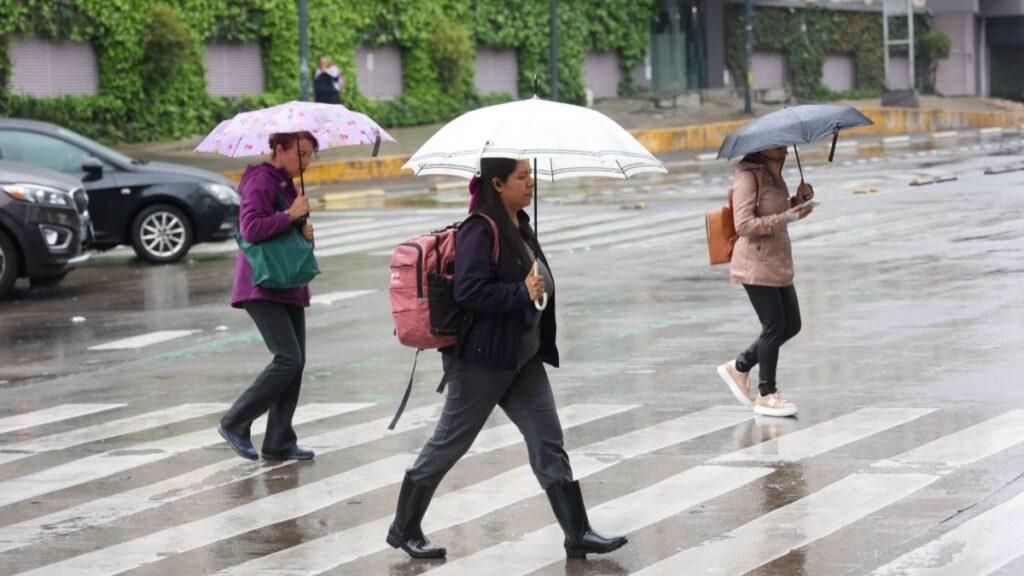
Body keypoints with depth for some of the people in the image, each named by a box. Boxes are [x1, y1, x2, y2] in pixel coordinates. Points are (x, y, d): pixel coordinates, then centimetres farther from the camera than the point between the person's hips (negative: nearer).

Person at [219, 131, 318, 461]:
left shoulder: (287, 185, 18)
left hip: (288, 287, 10)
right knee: (288, 359, -17)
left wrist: (305, 231, 5)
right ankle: (234, 423, -5)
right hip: (262, 288, -10)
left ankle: (278, 443, 11)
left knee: (296, 362, 6)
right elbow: (251, 229, -24)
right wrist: (290, 215, -20)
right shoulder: (261, 183, -11)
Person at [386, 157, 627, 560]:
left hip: (522, 358, 8)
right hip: (481, 360, -8)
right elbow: (468, 292, -25)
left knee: (548, 442, 4)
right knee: (450, 443, 3)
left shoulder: (519, 225, 11)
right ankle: (403, 530, 17)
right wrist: (523, 292, -23)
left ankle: (578, 534, 6)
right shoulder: (480, 230, -17)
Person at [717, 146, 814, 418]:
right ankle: (766, 395, 4)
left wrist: (799, 199, 6)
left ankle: (739, 367, 22)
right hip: (756, 264, -9)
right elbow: (744, 225, -21)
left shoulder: (772, 173, 14)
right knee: (774, 327, -6)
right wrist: (788, 217, -23)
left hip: (778, 262, 9)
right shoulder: (747, 175, -14)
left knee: (792, 325, 10)